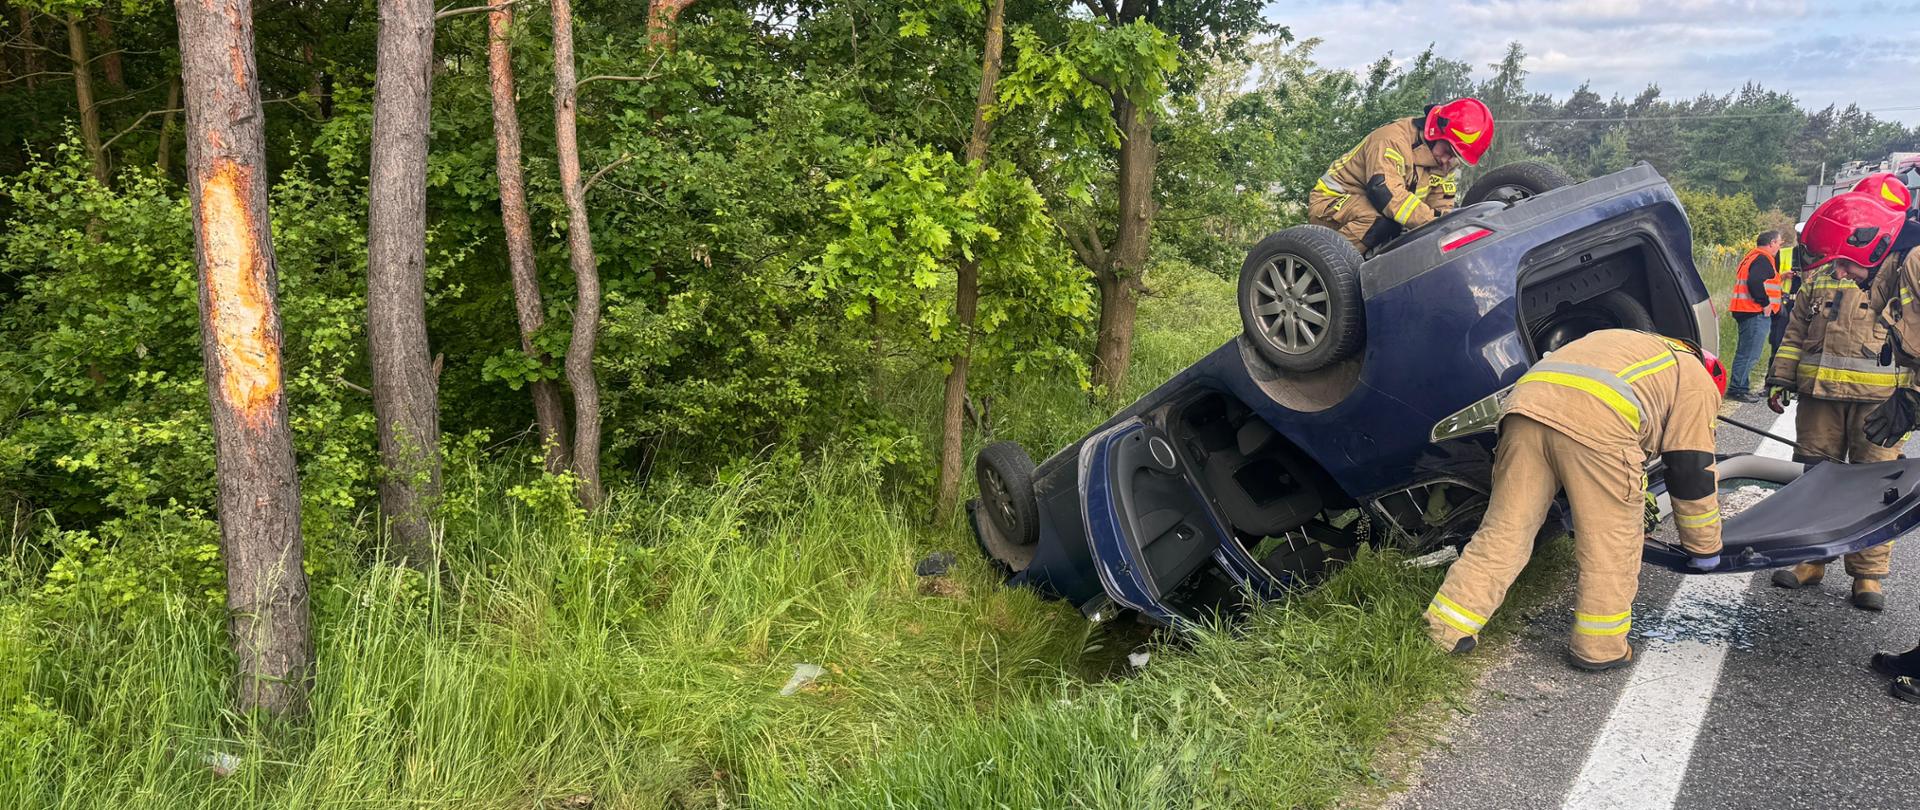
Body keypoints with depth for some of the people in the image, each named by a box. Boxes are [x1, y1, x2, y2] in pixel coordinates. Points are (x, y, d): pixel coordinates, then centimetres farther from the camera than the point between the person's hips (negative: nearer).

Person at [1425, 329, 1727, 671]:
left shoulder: (1631, 346, 45)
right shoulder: (1698, 385, 25)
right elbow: (1694, 472, 21)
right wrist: (1705, 550, 33)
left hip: (1528, 404, 6)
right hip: (1596, 421, -6)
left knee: (1504, 529, 9)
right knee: (1613, 542, 11)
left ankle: (1446, 628, 6)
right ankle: (1601, 647, 18)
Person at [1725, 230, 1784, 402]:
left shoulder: (1751, 257, 18)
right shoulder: (1763, 259, -13)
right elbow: (1754, 282, -27)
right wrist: (1765, 303, -19)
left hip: (1745, 311, 10)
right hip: (1756, 313, -10)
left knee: (1745, 351, 15)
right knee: (1750, 353, -8)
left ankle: (1738, 387, 20)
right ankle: (1738, 389, -8)